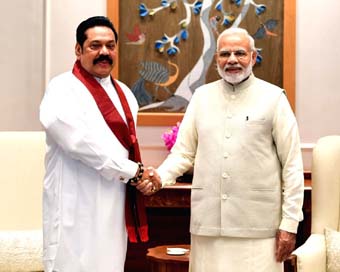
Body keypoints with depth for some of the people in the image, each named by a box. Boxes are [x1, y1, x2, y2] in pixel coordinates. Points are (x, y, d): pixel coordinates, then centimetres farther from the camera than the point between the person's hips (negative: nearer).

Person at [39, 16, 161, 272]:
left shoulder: (123, 93, 14)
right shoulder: (62, 89, -9)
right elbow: (81, 142, -21)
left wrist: (142, 178, -3)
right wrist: (134, 171, -14)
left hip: (116, 206, 7)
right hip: (77, 209, -7)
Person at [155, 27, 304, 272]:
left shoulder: (273, 97, 0)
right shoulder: (202, 96, 9)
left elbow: (292, 165, -1)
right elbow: (183, 153, 10)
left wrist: (290, 223, -4)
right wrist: (158, 178, -9)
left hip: (257, 226, -3)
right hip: (208, 223, 3)